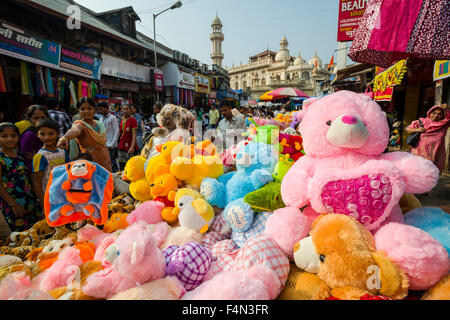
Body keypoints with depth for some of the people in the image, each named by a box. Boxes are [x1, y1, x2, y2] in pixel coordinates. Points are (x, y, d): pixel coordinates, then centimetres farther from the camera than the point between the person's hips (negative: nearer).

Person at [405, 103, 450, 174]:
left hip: (434, 156, 1)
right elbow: (407, 129, 7)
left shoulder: (444, 124, 7)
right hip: (419, 154, -1)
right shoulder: (422, 122, 3)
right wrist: (416, 130, -10)